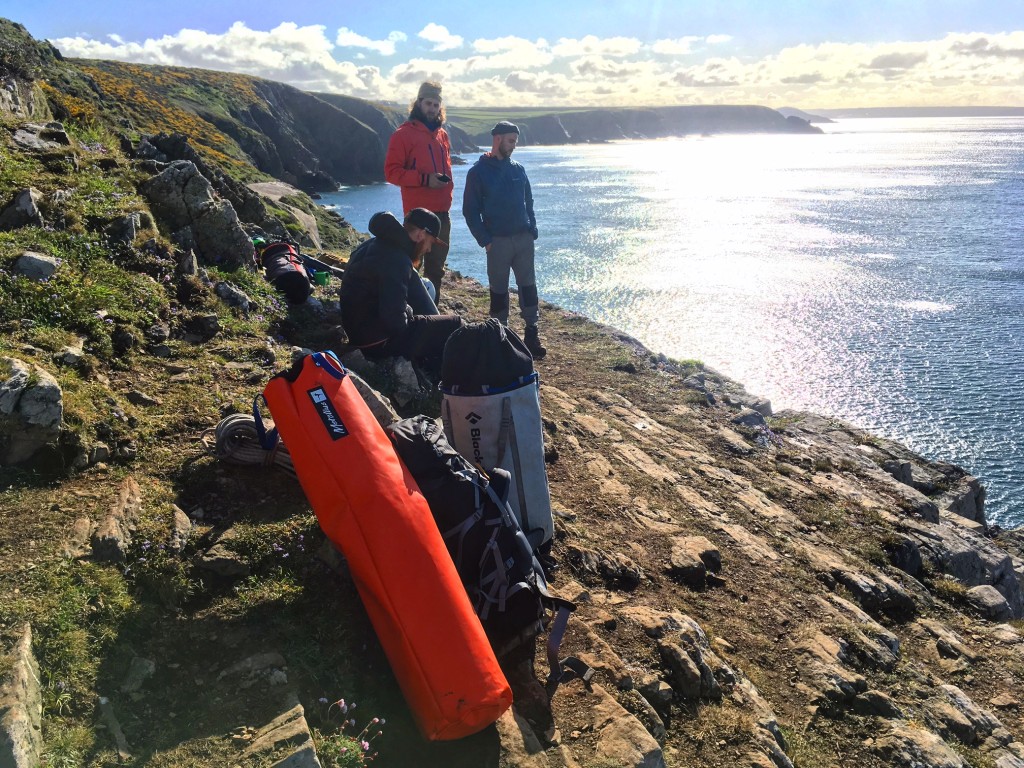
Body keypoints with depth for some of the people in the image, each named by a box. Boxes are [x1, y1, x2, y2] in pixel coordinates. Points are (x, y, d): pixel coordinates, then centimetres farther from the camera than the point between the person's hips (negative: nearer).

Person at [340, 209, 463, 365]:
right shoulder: (396, 260, -25)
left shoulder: (375, 245, 6)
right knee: (454, 325, -6)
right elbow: (395, 321, -29)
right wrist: (409, 312, -9)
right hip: (379, 342, -10)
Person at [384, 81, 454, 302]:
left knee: (436, 265, 12)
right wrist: (425, 179, -20)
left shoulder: (442, 134, 15)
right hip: (417, 211, -6)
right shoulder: (403, 134, -4)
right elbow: (391, 171, -11)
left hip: (442, 211, 7)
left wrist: (446, 181, 10)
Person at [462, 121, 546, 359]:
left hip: (524, 238, 4)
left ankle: (532, 335, 8)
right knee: (498, 290, 4)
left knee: (528, 285, 2)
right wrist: (485, 240, -10)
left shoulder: (518, 169, 11)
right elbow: (470, 210, -4)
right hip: (498, 241, -4)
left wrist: (532, 229, 4)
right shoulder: (479, 171, -3)